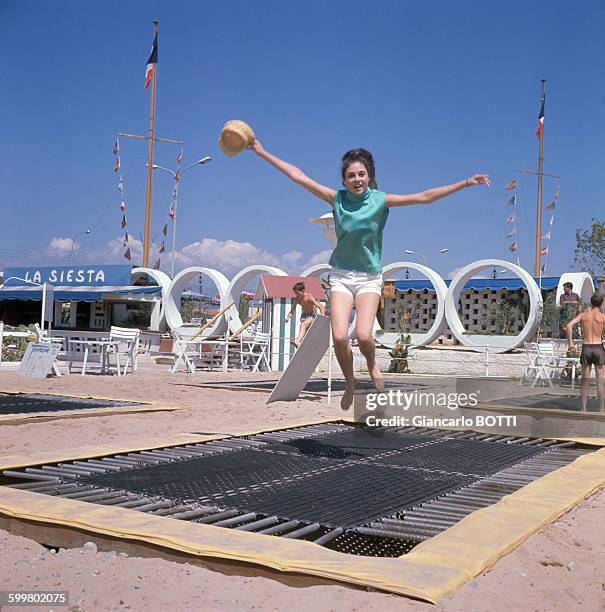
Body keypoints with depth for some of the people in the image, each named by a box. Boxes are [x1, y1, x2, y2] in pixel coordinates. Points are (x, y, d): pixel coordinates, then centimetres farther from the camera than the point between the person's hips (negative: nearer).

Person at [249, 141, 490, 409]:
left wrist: (465, 183, -13)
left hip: (370, 278, -1)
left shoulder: (380, 200, -5)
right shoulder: (336, 198, -2)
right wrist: (262, 152, 0)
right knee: (339, 337, -12)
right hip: (341, 275, 1)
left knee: (363, 335, -19)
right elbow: (298, 176, -1)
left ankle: (373, 366, 16)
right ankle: (350, 384, 14)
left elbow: (424, 197, -9)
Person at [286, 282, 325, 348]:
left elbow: (321, 307, -27)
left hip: (312, 315, -7)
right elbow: (292, 311, 5)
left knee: (304, 324, -34)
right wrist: (288, 317, -17)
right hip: (304, 316, 7)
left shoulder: (309, 297, -22)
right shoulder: (296, 299, -5)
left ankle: (298, 341, -51)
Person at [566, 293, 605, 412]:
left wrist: (570, 343, -6)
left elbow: (569, 325, -10)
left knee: (585, 382, 10)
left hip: (586, 348, 2)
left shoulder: (583, 314, 5)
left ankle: (583, 409, 9)